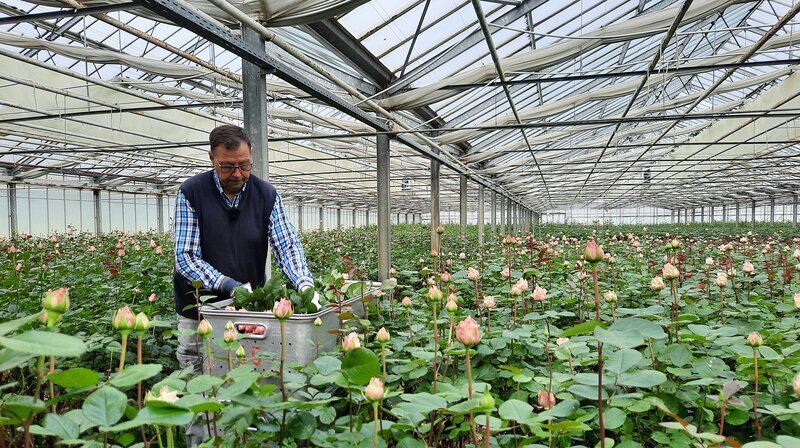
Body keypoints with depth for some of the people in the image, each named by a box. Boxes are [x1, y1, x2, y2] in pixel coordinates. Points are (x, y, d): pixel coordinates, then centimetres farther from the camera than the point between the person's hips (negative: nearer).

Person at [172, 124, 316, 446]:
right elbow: (185, 255, -14)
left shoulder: (267, 195, -3)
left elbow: (287, 244, -7)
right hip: (200, 310, -1)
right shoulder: (191, 193, -9)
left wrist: (305, 284, -25)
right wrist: (229, 285, -26)